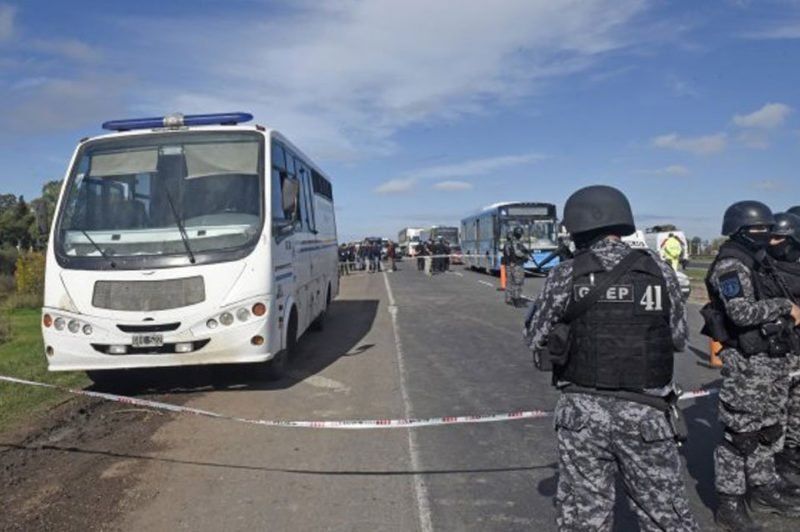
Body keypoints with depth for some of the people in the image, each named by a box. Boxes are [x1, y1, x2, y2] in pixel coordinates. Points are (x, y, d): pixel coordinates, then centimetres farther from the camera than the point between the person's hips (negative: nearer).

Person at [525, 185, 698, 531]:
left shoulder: (566, 275, -7)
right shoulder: (659, 270, -2)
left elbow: (535, 337, 2)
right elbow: (678, 338, 7)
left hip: (583, 410, 0)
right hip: (645, 412, 1)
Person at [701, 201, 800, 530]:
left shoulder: (758, 261, 14)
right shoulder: (731, 265, -15)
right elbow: (742, 313, -26)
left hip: (772, 357, 9)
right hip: (746, 361, -9)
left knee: (767, 428, 19)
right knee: (740, 433, -2)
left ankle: (762, 488, 34)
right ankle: (730, 504, 9)